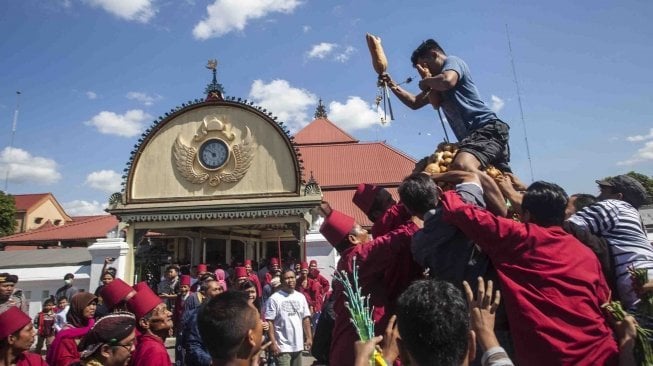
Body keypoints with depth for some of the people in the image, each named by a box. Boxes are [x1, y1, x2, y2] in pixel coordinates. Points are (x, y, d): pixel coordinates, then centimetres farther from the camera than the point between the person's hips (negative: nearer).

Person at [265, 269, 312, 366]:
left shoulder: (301, 297, 5)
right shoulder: (274, 298, -11)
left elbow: (306, 319, 10)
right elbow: (269, 322, -11)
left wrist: (309, 337, 4)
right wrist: (273, 343, -14)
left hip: (298, 345, 5)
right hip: (283, 346, -5)